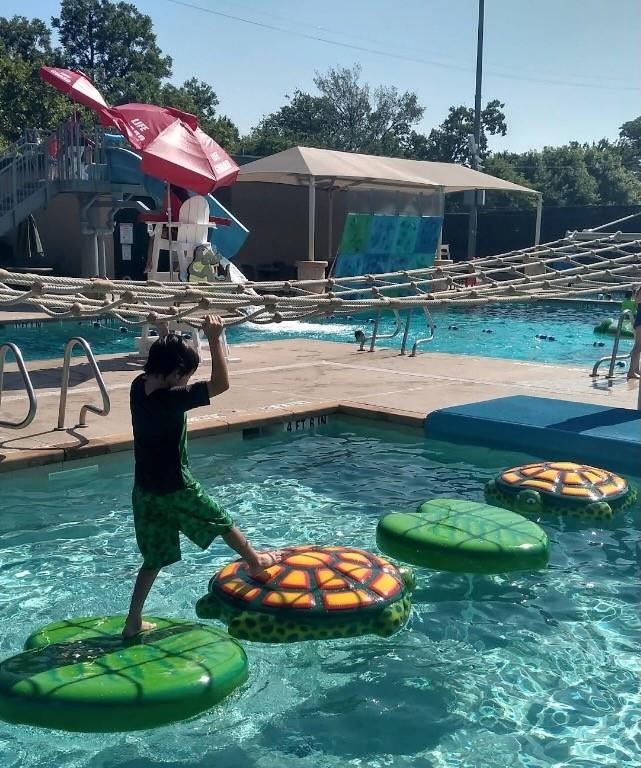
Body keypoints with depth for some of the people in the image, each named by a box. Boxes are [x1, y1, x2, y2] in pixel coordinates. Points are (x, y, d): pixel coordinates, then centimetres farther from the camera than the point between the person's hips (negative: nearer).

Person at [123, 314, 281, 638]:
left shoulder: (140, 385, -4)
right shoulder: (172, 399, -27)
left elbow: (161, 359, 19)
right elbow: (221, 384, -25)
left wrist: (169, 340, 5)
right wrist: (214, 339, -23)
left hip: (145, 490, 8)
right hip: (175, 489, -7)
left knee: (154, 559, 18)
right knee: (222, 522, 20)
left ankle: (133, 622, 21)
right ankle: (256, 561, 43)